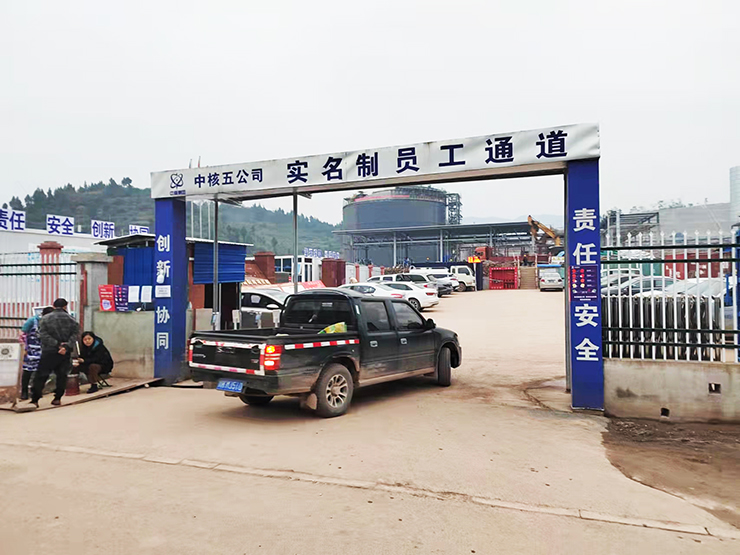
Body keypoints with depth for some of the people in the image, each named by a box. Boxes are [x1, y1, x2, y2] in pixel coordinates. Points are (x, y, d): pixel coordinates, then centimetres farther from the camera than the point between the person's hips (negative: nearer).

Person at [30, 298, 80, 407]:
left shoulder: (46, 318, 1)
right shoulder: (70, 319, 2)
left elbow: (43, 334, -9)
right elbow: (75, 334, -8)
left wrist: (57, 344, -12)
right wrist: (67, 346, -15)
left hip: (49, 351, -1)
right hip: (65, 353, 1)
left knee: (41, 375, 4)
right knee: (61, 375, 10)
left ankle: (35, 400, 2)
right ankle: (58, 398, 10)